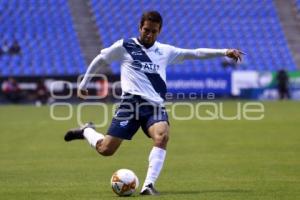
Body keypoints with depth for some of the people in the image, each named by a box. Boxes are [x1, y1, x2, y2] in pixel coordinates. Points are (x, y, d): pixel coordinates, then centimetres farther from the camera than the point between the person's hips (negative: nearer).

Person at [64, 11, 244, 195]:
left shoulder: (165, 51, 16)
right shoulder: (124, 46, 7)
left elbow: (194, 53, 15)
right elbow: (99, 60, 18)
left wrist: (224, 52, 7)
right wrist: (84, 84, 23)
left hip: (155, 105, 2)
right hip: (131, 102, -2)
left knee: (162, 136, -30)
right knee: (105, 150, -8)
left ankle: (148, 185, -29)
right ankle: (87, 131, 26)